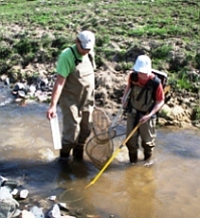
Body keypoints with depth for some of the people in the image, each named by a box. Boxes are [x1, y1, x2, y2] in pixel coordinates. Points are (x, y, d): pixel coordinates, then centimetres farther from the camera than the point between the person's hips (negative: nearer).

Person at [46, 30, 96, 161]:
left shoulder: (90, 54, 0)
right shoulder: (67, 56, -21)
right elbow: (59, 82, -24)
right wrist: (53, 105, -29)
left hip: (87, 101, 6)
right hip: (71, 101, -6)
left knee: (85, 131, 13)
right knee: (71, 132, -5)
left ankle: (79, 158, 33)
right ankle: (64, 158, 19)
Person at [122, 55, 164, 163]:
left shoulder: (155, 83, -25)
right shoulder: (133, 76, -13)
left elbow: (160, 101, -15)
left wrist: (149, 115, -24)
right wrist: (124, 96, -3)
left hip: (147, 115, -3)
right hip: (133, 112, 3)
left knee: (147, 140, 13)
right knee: (131, 139, 11)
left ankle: (147, 160, 40)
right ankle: (133, 160, 32)